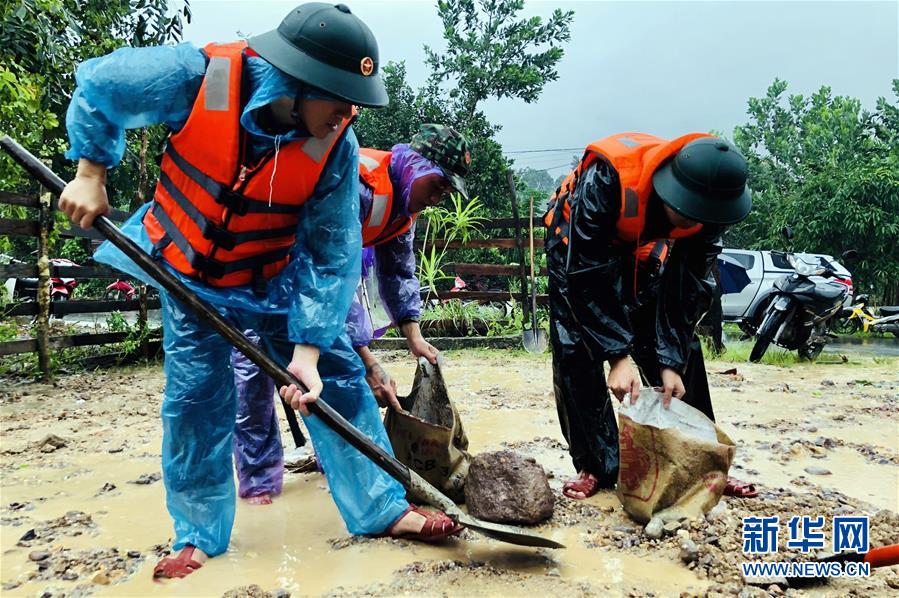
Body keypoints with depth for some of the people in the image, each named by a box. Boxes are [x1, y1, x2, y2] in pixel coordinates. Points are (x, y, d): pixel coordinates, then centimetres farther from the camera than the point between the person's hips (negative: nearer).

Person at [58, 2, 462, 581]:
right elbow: (98, 87, -8)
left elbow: (333, 256, -19)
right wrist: (90, 174, -10)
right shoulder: (199, 76, -27)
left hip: (276, 278, 1)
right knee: (196, 397, -1)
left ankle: (383, 508, 11)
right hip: (187, 270, 0)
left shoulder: (337, 146, -24)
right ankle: (200, 534, 19)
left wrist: (307, 349, -24)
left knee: (339, 377, -3)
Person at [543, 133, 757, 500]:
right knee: (576, 351, -14)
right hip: (582, 244, -3)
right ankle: (597, 467, -3)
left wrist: (672, 362, -22)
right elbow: (586, 275, -37)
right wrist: (617, 357, -38)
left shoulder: (707, 205, -25)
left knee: (679, 345, -3)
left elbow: (689, 286, -17)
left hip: (646, 253, 4)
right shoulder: (606, 178, -40)